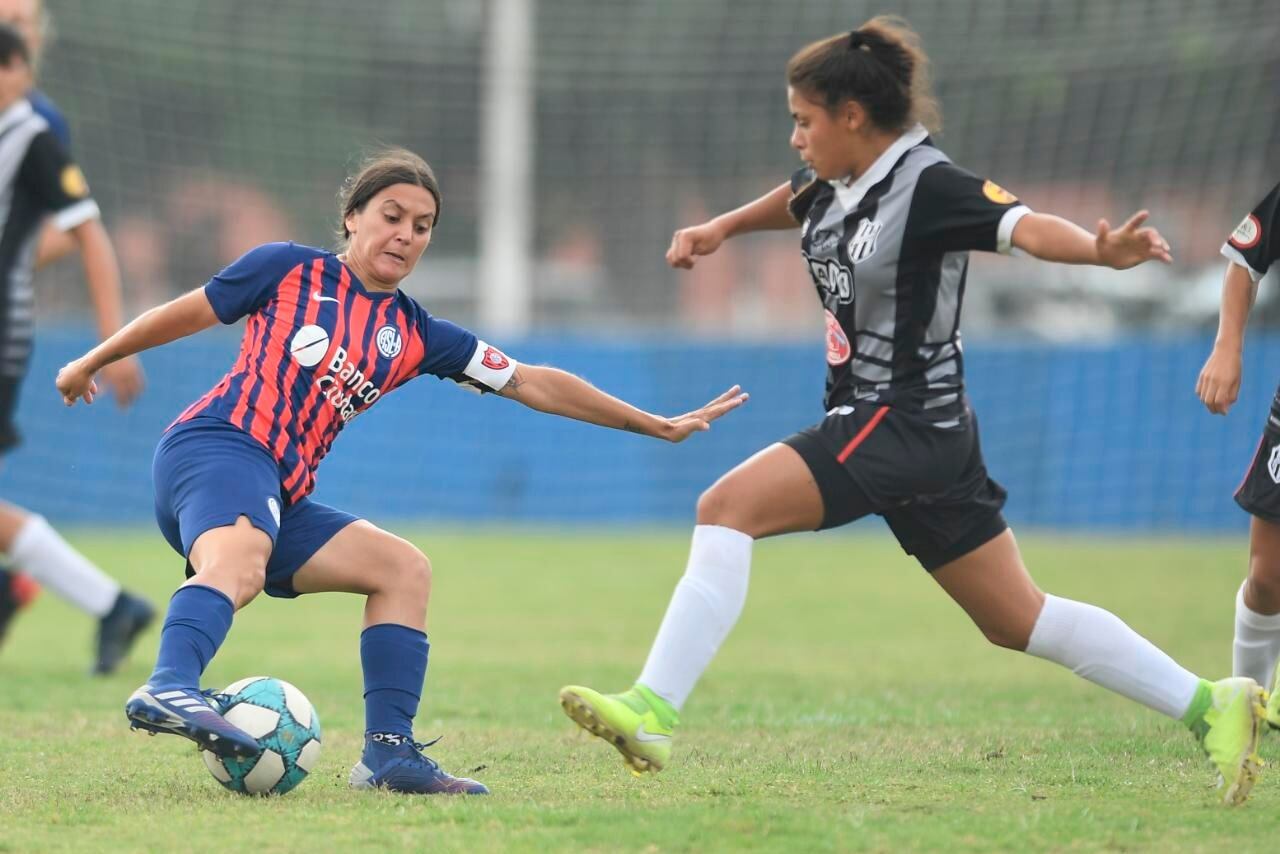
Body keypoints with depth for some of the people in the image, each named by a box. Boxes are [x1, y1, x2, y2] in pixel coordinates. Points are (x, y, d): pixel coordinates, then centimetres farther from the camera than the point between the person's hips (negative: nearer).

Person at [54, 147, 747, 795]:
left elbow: (532, 384, 19)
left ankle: (388, 752, -1)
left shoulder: (414, 336, 18)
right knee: (241, 559, -37)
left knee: (402, 568, 5)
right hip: (213, 448, -7)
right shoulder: (289, 270, 6)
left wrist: (656, 425, 19)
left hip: (279, 498, 7)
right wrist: (92, 362, 22)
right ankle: (169, 687, -65)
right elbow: (186, 314, 16)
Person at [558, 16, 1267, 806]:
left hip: (902, 423, -10)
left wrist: (1100, 251, -51)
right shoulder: (837, 185, 7)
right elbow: (794, 203, 32)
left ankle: (651, 712, -22)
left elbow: (1027, 227, -33)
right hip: (876, 423, 10)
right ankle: (1211, 705, 20)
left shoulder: (926, 184, -17)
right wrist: (720, 229, 22)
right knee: (1018, 620, 14)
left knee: (728, 506, -18)